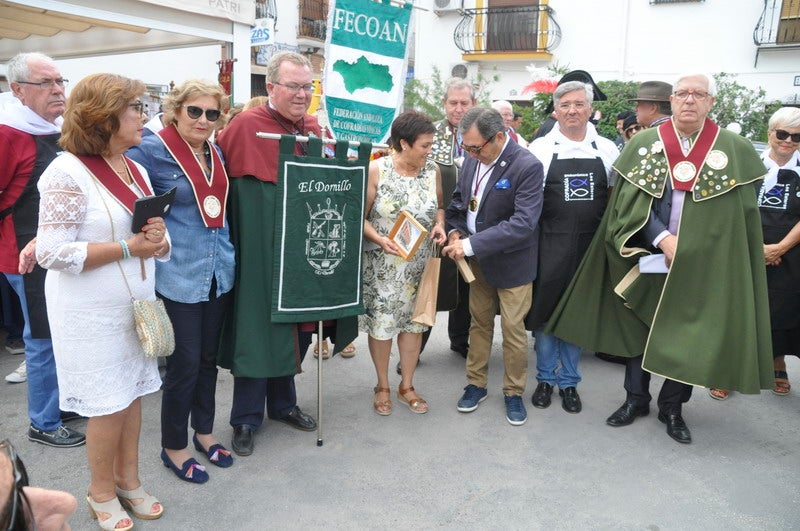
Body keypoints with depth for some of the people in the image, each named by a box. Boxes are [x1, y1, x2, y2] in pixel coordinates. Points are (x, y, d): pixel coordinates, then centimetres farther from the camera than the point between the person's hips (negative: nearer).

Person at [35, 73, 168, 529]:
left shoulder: (137, 170, 9)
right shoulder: (68, 171, -14)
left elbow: (155, 240, 14)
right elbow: (53, 251, -20)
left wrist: (158, 238, -10)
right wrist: (128, 247, -21)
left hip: (137, 302, 7)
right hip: (93, 313, -6)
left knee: (133, 393, 14)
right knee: (108, 402, 4)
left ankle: (129, 479, 31)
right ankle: (102, 493, 25)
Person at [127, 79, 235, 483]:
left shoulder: (215, 153, 9)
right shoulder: (152, 151, -11)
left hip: (219, 271, 6)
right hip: (179, 276, -6)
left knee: (208, 357, 16)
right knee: (184, 363, 2)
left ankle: (204, 430, 34)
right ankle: (174, 446, 22)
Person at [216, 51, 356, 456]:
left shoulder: (313, 128, 7)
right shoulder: (245, 126, -11)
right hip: (260, 252, -6)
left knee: (296, 325, 16)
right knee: (259, 328, 2)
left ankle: (283, 403, 34)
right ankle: (246, 419, 19)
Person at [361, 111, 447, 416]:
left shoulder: (432, 171, -1)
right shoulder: (376, 170, -12)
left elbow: (439, 207, 14)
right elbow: (360, 216, -8)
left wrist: (439, 225, -6)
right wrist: (380, 239, -24)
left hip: (420, 264, 4)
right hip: (382, 264, -3)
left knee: (414, 321, 12)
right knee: (381, 322, 5)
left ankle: (406, 386, 29)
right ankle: (382, 387, 26)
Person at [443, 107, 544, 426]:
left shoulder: (527, 167, -22)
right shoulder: (473, 160, -2)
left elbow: (523, 223, -28)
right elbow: (459, 199, 13)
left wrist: (471, 244, -29)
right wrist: (455, 230, -7)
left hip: (511, 262, -5)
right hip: (478, 260, 6)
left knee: (513, 329, 5)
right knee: (479, 323, 16)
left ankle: (514, 392, 24)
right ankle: (476, 384, 32)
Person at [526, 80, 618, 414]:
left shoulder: (607, 149, 7)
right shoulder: (540, 148, 0)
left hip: (590, 245, 2)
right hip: (550, 244, -2)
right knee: (545, 311, 5)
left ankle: (569, 382, 24)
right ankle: (546, 379, 23)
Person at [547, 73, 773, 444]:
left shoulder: (736, 151, -1)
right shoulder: (643, 144, -1)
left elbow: (742, 217, 2)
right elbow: (630, 202, -7)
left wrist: (696, 248, -6)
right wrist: (662, 239, -18)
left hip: (702, 266, 0)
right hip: (647, 259, 1)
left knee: (687, 334, 7)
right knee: (640, 327, 11)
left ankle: (672, 408, 25)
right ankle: (636, 398, 28)